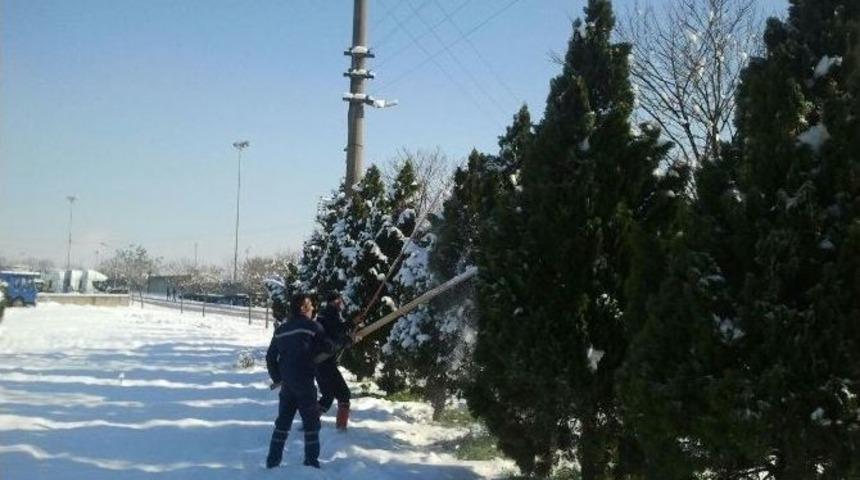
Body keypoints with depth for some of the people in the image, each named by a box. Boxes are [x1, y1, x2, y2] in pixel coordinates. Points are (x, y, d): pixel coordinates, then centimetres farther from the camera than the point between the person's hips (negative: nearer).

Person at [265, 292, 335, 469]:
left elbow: (270, 357, 12)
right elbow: (328, 348, -5)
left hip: (286, 383, 5)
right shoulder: (311, 326, -8)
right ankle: (311, 461, 4)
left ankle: (273, 460, 14)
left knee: (283, 421, 14)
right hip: (304, 382, -5)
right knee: (311, 422, 5)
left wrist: (277, 377, 20)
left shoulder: (281, 330, 10)